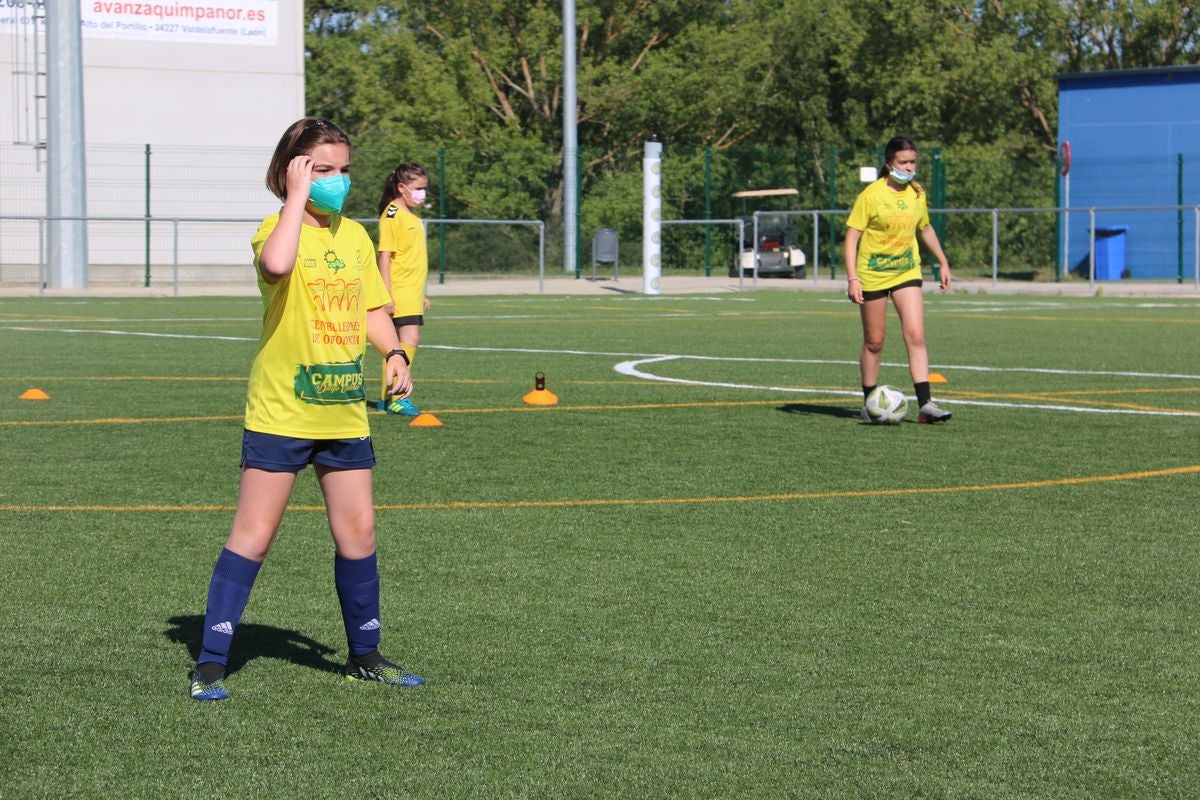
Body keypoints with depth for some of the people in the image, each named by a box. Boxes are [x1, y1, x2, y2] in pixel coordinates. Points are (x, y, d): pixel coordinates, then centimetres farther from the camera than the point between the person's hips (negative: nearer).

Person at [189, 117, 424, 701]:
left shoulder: (355, 235, 10)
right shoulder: (277, 229, -10)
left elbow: (372, 308, 20)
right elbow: (277, 264, -35)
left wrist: (393, 354, 2)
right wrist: (297, 195, -26)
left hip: (345, 412, 6)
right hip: (280, 411, -6)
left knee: (358, 532, 9)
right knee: (253, 537, -3)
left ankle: (365, 654, 24)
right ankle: (210, 663, 3)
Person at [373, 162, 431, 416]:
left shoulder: (411, 216, 17)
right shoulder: (392, 215, -10)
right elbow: (385, 256, -14)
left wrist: (422, 293, 26)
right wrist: (387, 294, -19)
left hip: (412, 291, 9)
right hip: (399, 292, -9)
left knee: (405, 343, 10)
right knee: (409, 340, -17)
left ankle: (387, 398, 15)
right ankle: (397, 398, -18)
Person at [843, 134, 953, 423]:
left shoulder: (917, 194, 3)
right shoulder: (871, 195, -13)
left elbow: (925, 228, 20)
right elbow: (851, 236, -13)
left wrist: (943, 262, 20)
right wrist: (852, 278, -20)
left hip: (907, 272, 3)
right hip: (873, 274, -3)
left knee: (916, 337, -11)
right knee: (874, 343, 6)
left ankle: (925, 404, -15)